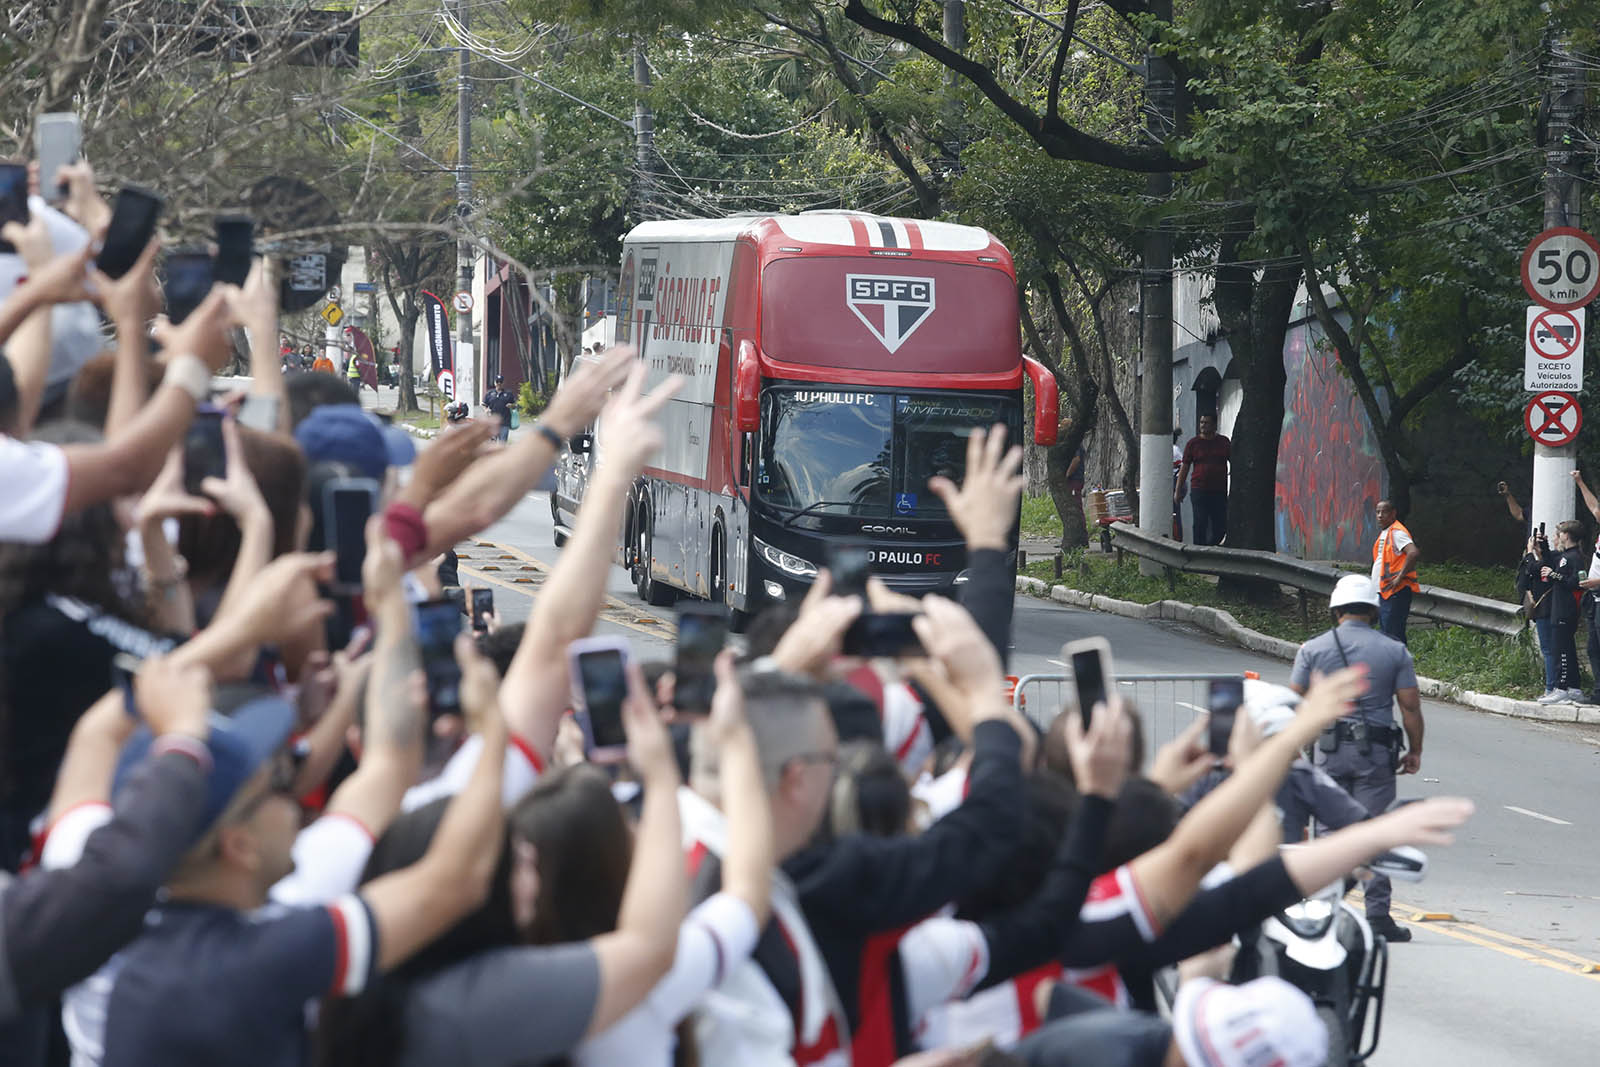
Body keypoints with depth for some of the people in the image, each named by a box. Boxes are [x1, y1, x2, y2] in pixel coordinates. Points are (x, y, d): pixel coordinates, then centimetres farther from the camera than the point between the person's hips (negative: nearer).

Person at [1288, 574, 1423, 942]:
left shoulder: (1314, 649, 1)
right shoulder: (1394, 651, 1)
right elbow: (1410, 707, -1)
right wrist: (1414, 751, 10)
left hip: (1330, 750, 1)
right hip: (1376, 752, -1)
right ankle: (1377, 915, -4)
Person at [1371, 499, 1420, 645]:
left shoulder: (1396, 532, -14)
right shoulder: (1384, 533, 16)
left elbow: (1413, 552, -29)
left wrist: (1400, 577, -24)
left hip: (1396, 593, -10)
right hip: (1383, 592, 10)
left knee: (1393, 634, -12)